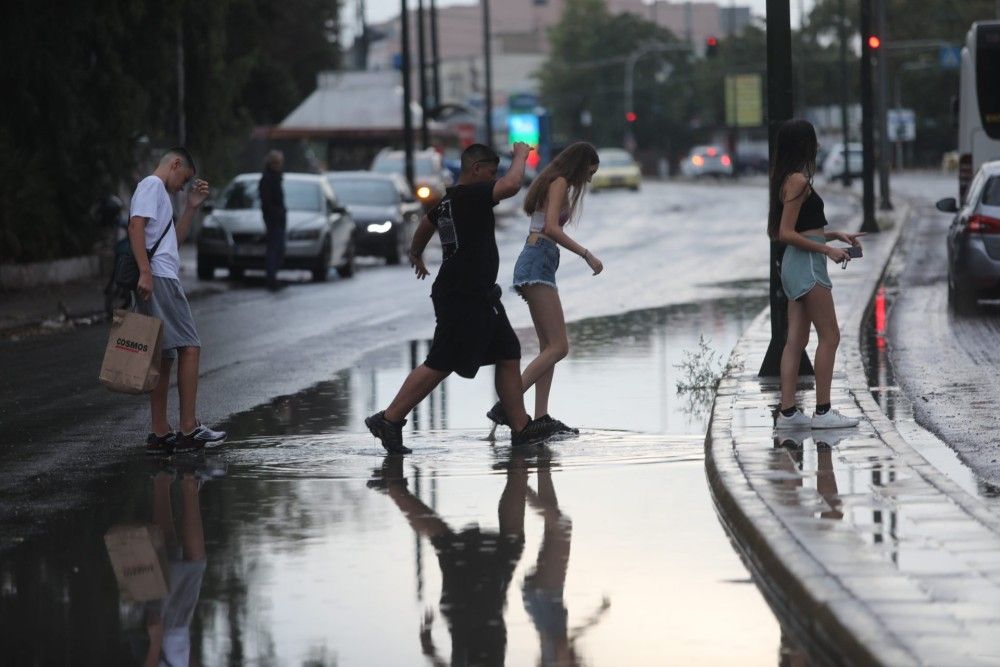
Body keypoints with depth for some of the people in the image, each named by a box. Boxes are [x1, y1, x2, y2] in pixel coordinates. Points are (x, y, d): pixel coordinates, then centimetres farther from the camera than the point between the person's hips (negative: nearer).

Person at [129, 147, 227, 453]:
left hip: (162, 281, 10)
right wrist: (145, 272, -25)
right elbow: (136, 226, -17)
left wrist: (191, 206, 23)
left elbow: (174, 239, 31)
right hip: (158, 279, -10)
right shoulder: (151, 185, -4)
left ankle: (160, 434, 9)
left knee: (165, 357, 9)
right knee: (189, 347, -11)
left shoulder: (159, 192, 27)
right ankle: (189, 429, -13)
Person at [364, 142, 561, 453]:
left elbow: (426, 224, 35)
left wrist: (416, 254, 55)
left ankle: (521, 427, 14)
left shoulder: (448, 201, 15)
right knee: (439, 365, -9)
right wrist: (521, 155, -9)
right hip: (462, 297, -11)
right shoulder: (471, 195, -15)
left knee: (508, 355, 11)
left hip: (479, 297, 11)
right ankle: (389, 419, -4)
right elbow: (511, 185, -28)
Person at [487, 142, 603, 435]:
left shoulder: (551, 184, 22)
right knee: (558, 347, -15)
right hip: (538, 264, -11)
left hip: (535, 264, 11)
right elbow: (551, 228, -21)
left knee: (549, 347, 9)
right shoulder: (560, 184, -8)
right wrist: (587, 254, -20)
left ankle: (541, 416, 3)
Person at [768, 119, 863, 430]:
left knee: (796, 340, 7)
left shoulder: (790, 179, 14)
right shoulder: (798, 180, -14)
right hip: (807, 264, -10)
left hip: (797, 265, 10)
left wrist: (835, 235, 15)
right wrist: (827, 250, -15)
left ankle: (787, 411, 6)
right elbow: (787, 233, -18)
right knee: (829, 336, -4)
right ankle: (823, 410, -2)